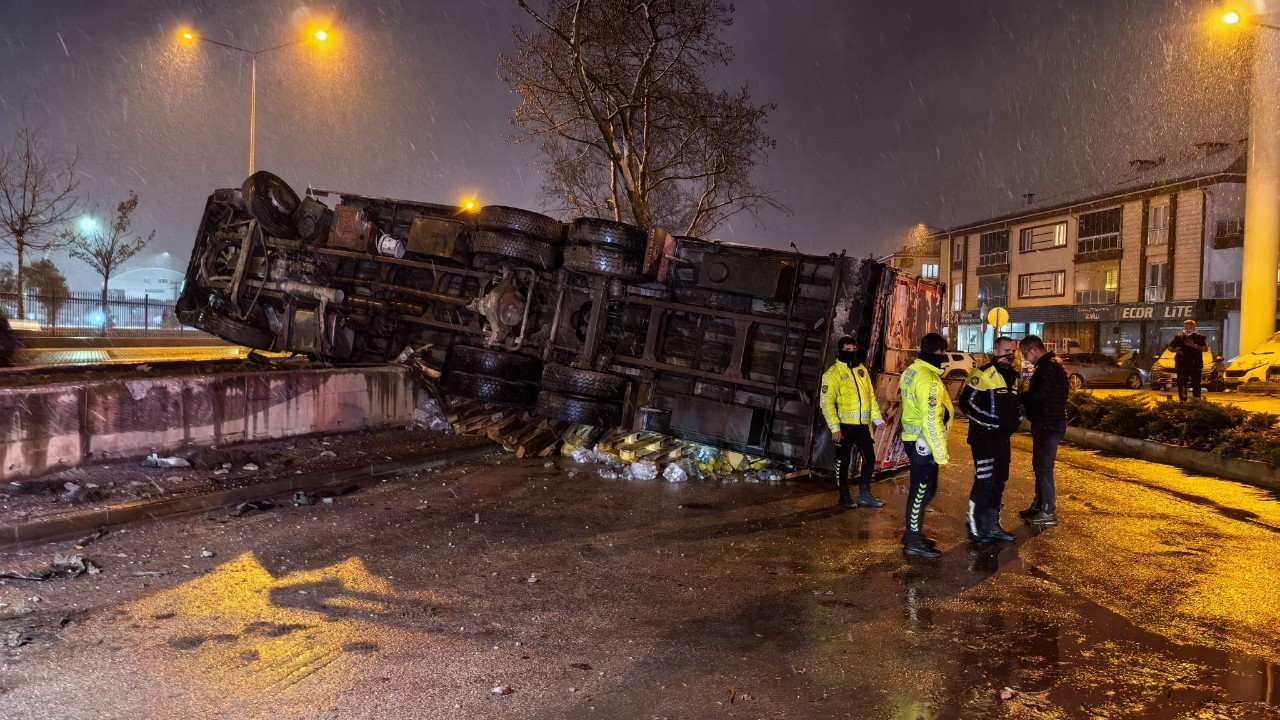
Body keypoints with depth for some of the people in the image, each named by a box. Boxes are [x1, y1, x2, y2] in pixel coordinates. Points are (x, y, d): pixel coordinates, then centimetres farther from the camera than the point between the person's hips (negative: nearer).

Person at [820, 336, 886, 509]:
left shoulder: (862, 369, 10)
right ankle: (844, 496, 18)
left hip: (862, 424, 6)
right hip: (844, 425, -6)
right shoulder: (833, 373, -10)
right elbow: (826, 402, -14)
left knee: (869, 458, 10)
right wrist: (834, 427, -20)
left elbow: (871, 395, 17)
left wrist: (877, 418, 10)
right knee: (843, 461, 5)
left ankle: (865, 495, 23)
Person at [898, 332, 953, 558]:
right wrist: (940, 453, -20)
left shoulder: (912, 371, 9)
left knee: (920, 488, 19)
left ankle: (913, 533, 30)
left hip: (913, 439, 10)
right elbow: (931, 421, -25)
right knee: (922, 490, -1)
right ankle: (913, 542, 8)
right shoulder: (928, 380, -22)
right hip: (924, 443, -10)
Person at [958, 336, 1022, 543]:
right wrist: (992, 420, -20)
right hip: (984, 438, -9)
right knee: (984, 483, -7)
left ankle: (991, 526, 25)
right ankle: (975, 528, 5)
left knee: (999, 482, 14)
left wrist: (1017, 418, 9)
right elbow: (967, 403, -19)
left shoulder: (1012, 376, 14)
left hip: (1003, 438, 9)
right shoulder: (983, 375, -15)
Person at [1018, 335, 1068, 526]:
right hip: (1045, 424, 11)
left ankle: (1048, 512, 1)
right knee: (1039, 466, 17)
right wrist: (1024, 396, 3)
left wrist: (1018, 396, -9)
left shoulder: (1049, 368, -19)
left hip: (1049, 425, -11)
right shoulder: (1047, 366, 14)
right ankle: (1039, 505, 27)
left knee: (1044, 468, -5)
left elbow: (1037, 396, -24)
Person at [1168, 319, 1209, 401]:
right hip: (1181, 366, 2)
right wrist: (1175, 350, -4)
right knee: (1182, 386, 2)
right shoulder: (1178, 338, 10)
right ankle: (1182, 401, 10)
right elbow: (1170, 347, 18)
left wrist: (1194, 346, -17)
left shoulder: (1200, 338, 5)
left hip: (1196, 366, -2)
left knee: (1196, 386, -3)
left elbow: (1206, 349, -6)